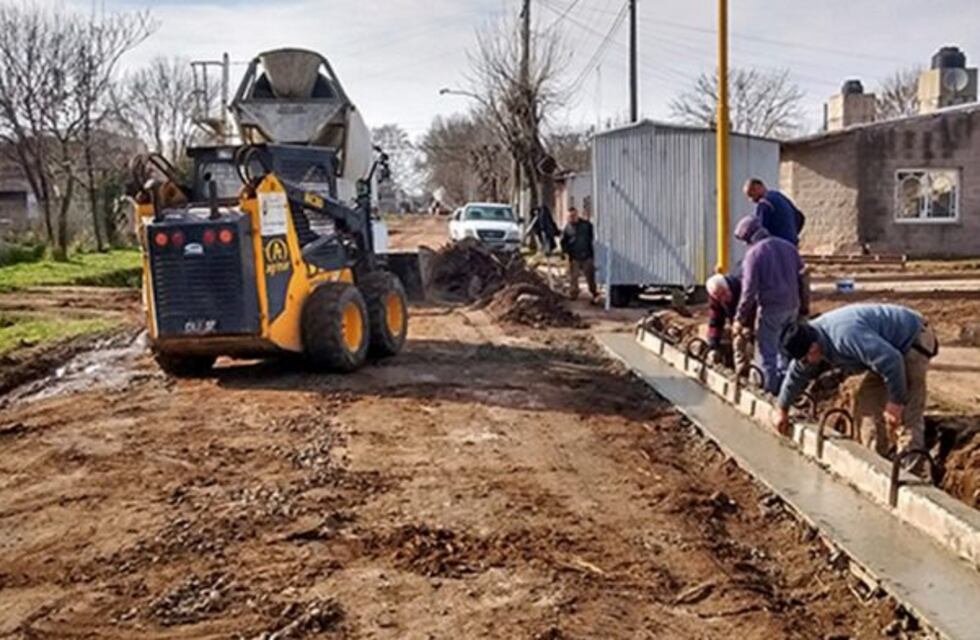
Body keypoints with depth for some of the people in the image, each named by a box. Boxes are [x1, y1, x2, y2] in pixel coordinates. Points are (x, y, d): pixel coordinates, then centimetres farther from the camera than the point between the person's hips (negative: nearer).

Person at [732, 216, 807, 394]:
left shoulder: (753, 253, -11)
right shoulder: (788, 247, 10)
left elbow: (749, 290, -15)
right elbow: (802, 278, 13)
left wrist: (740, 319, -9)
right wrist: (803, 308, 19)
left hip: (770, 308, -7)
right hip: (792, 306, 7)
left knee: (766, 352, 2)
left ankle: (769, 390, 3)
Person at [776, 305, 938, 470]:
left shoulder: (845, 335, -35)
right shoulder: (808, 342, -4)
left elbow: (890, 360, -35)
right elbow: (796, 375, 13)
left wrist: (895, 401, -26)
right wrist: (783, 410, 23)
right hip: (889, 345, 10)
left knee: (903, 414, -16)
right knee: (867, 401, 6)